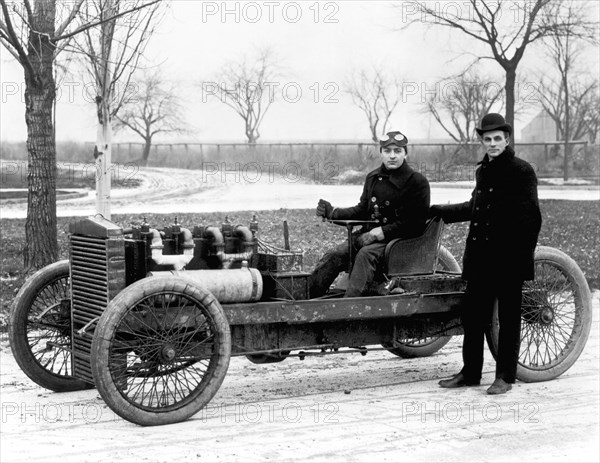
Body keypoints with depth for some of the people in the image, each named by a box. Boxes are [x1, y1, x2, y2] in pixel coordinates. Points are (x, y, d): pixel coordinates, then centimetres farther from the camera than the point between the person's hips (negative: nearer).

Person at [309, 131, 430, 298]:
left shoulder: (417, 182, -6)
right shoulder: (373, 177, 14)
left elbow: (415, 223, -11)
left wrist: (382, 232, -18)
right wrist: (334, 212, 3)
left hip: (399, 239, -6)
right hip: (368, 234, 6)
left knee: (366, 254, -35)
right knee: (333, 256, -15)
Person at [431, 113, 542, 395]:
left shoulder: (521, 171, -7)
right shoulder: (483, 171, 14)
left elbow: (530, 218, -10)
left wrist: (523, 255, -17)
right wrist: (439, 212, 31)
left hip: (508, 258, -6)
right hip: (480, 256, 7)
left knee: (508, 318, 4)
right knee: (472, 316, 8)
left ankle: (505, 377, 12)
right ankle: (470, 373, 19)